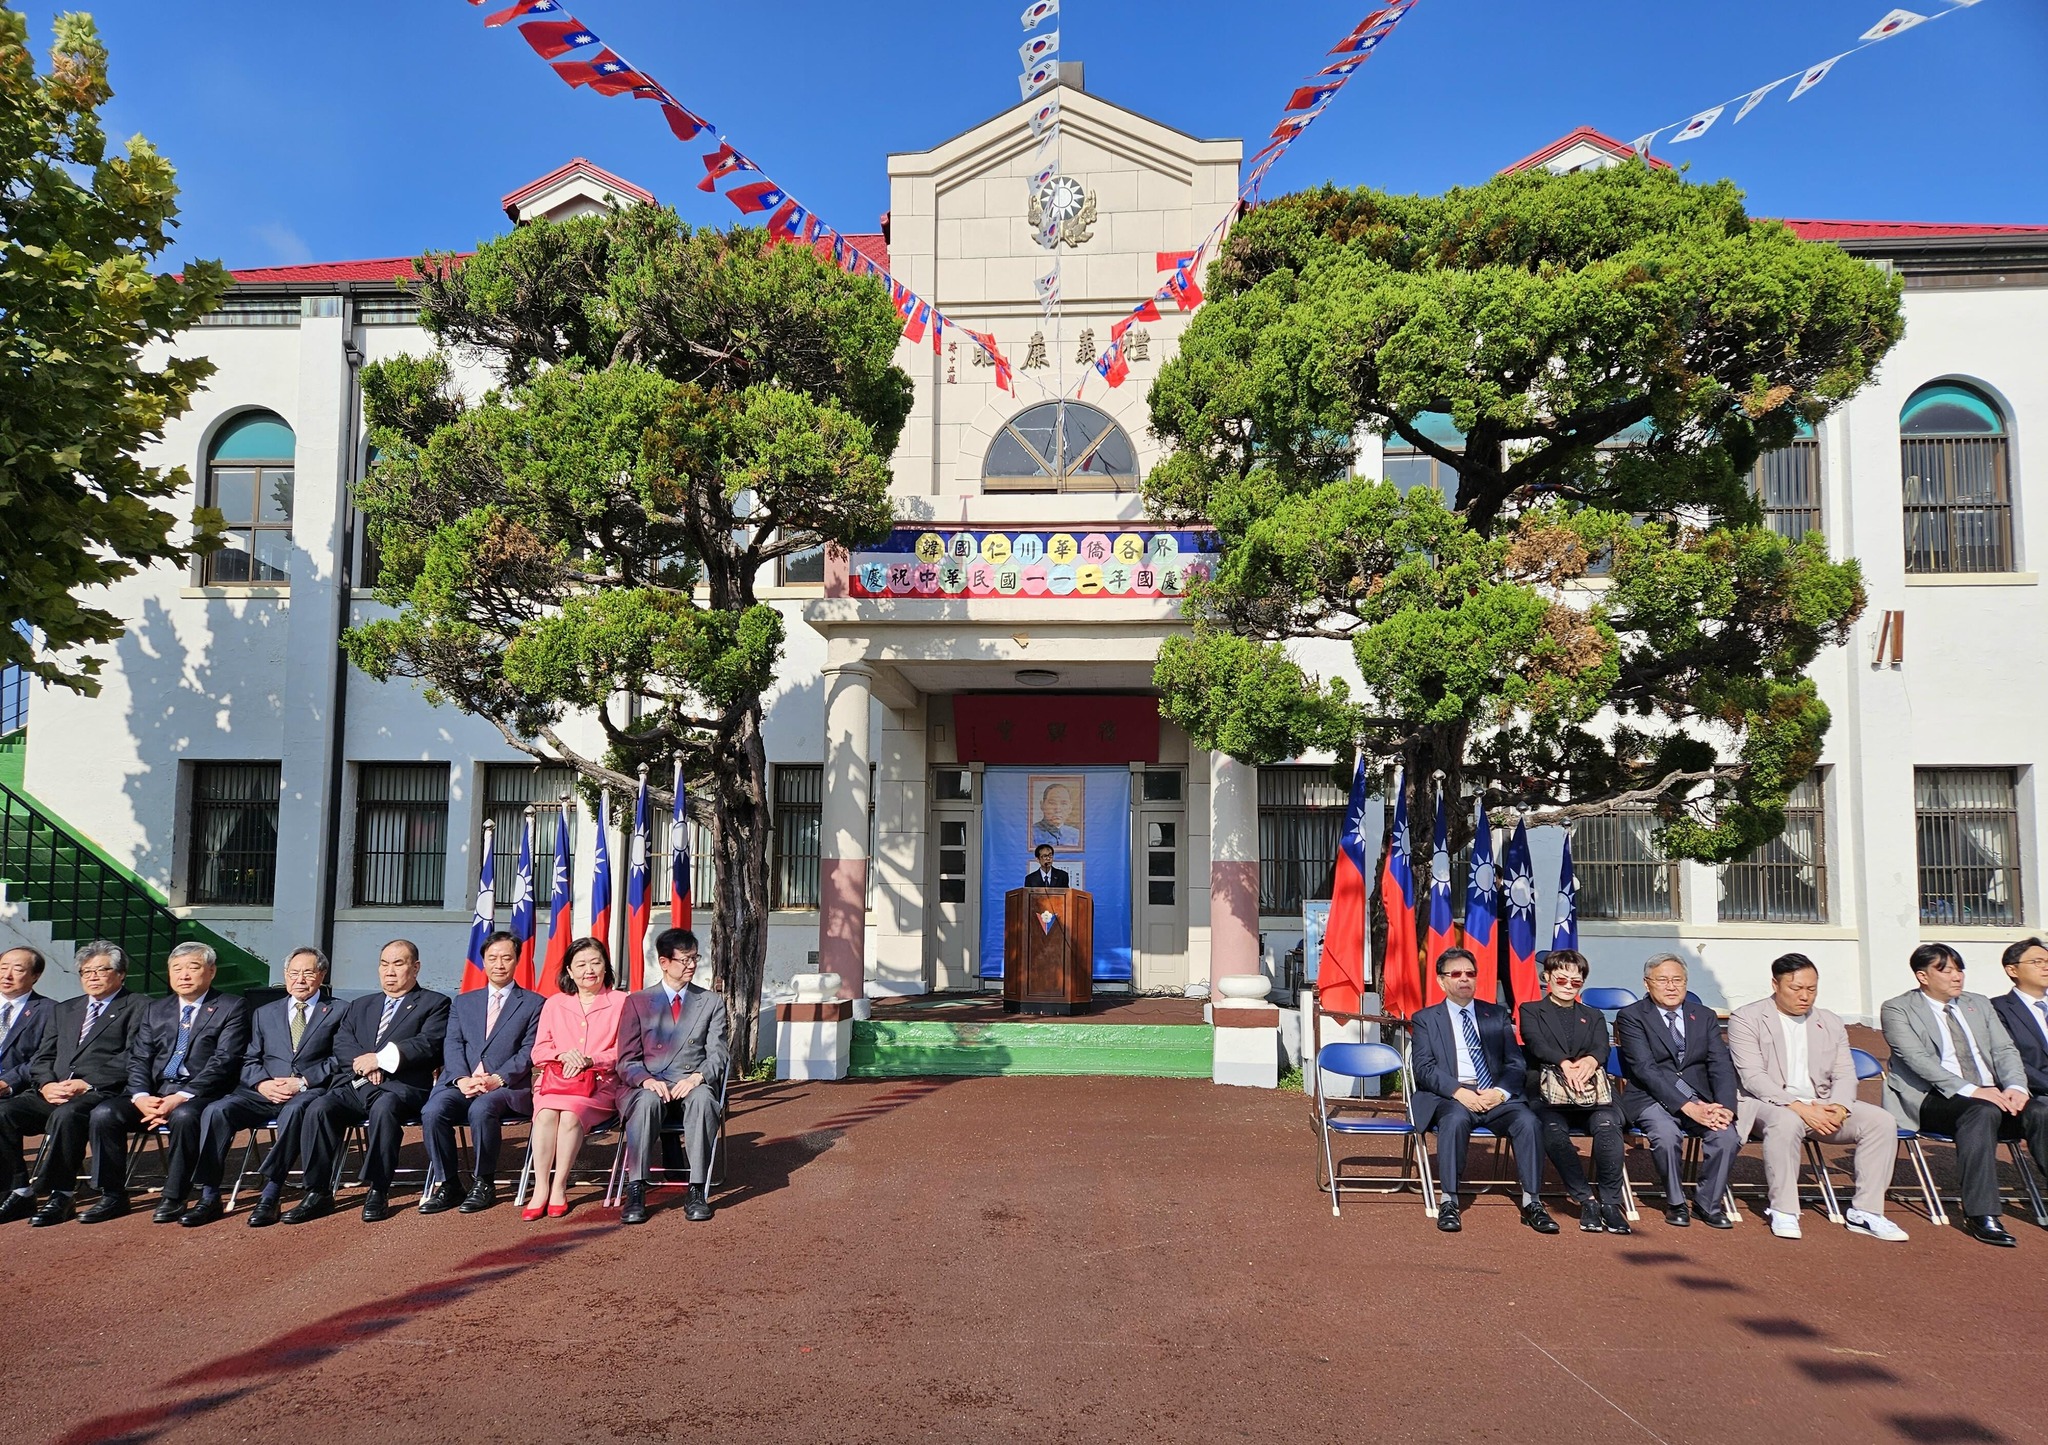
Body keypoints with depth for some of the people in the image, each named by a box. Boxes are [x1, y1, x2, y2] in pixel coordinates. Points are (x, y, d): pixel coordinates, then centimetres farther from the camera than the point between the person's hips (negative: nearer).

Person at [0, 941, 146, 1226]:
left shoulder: (137, 1007, 6)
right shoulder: (63, 1010, 28)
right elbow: (42, 1059, 19)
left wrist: (88, 1083, -16)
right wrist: (46, 1085, -3)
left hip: (103, 1093, -6)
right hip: (54, 1093, 7)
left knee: (66, 1114, -36)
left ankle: (60, 1197, -26)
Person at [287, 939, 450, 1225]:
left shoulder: (434, 1003, 11)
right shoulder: (360, 1006, 27)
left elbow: (428, 1045, -5)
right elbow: (341, 1044, 12)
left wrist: (380, 1059, -13)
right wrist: (363, 1064, -9)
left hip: (399, 1087, -5)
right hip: (353, 1085, 5)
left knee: (383, 1108, -37)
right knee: (318, 1109, -24)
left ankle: (378, 1192, -26)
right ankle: (317, 1194, -17)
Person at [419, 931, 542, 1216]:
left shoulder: (533, 1003, 11)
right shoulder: (463, 1002, 22)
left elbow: (529, 1051, 1)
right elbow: (452, 1045, 9)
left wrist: (497, 1079, -15)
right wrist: (462, 1079, -11)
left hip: (507, 1085, -3)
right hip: (460, 1082, 3)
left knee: (481, 1110, -35)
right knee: (432, 1112, -27)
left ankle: (484, 1184, -16)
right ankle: (447, 1184, -12)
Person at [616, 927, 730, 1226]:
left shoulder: (712, 1003, 14)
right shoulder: (638, 1002, 11)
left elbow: (718, 1053, 5)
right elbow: (626, 1060, 5)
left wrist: (697, 1077, -17)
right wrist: (647, 1081, -17)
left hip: (693, 1085, 0)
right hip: (649, 1085, 0)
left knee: (702, 1098, -36)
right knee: (648, 1100, -37)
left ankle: (697, 1191, -34)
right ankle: (636, 1191, -34)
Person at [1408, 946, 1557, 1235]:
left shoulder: (1497, 1016, 19)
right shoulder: (1425, 1019, 11)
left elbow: (1516, 1063, 11)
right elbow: (1424, 1068, -1)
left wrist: (1500, 1092, -11)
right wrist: (1459, 1093, -18)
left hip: (1496, 1095, 3)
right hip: (1449, 1096, -2)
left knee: (1529, 1121, -27)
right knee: (1456, 1119, -36)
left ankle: (1532, 1203, -19)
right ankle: (1448, 1202, -29)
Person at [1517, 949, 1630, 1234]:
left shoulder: (1594, 1017, 26)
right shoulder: (1531, 1011, 17)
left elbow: (1601, 1048, 4)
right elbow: (1537, 1045, -4)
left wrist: (1590, 1061, -22)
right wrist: (1564, 1064, -26)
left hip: (1591, 1093, 2)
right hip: (1548, 1093, -2)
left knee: (1608, 1125, -32)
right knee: (1554, 1131, -35)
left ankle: (1611, 1201, -25)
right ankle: (1586, 1200, -23)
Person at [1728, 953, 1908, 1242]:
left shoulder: (1831, 1024, 16)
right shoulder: (1746, 1019, -2)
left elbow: (1844, 1075, 8)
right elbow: (1753, 1077, -12)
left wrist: (1840, 1107, -15)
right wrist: (1797, 1106, -25)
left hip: (1822, 1105, 6)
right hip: (1767, 1103, -5)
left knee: (1881, 1121, -17)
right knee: (1786, 1121, -38)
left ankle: (1864, 1212, -10)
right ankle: (1783, 1213, -25)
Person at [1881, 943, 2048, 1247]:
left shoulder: (1979, 1004, 21)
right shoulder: (1897, 1009, 1)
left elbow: (2005, 1050, 11)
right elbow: (1918, 1059, -12)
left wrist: (2015, 1087, -10)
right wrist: (1970, 1090, -24)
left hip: (1991, 1095, 6)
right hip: (1934, 1099, -5)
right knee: (1983, 1112, -36)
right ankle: (1981, 1214, -35)